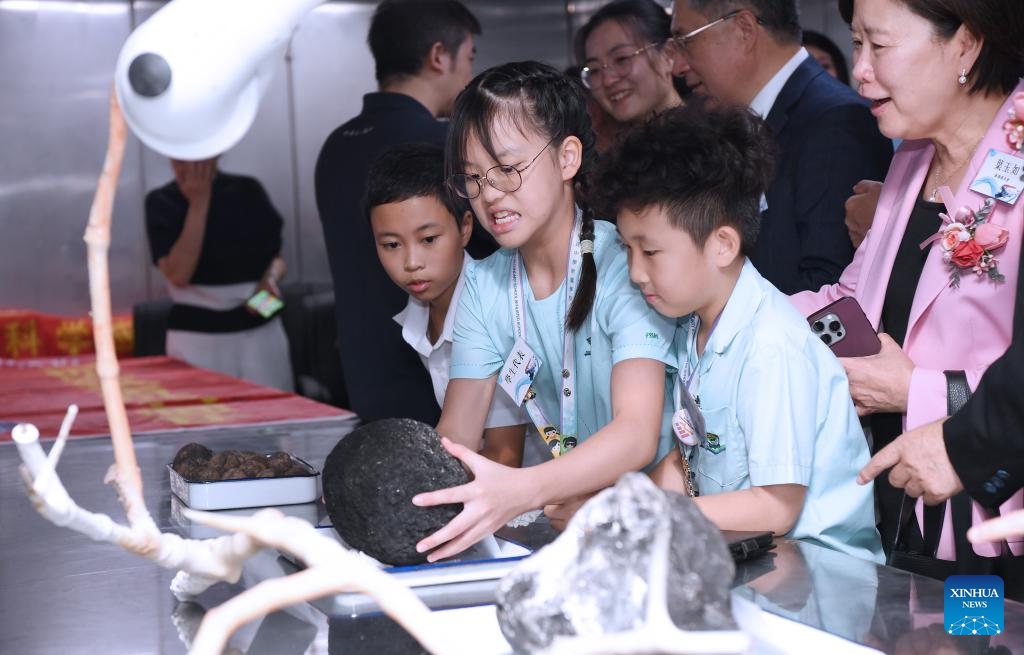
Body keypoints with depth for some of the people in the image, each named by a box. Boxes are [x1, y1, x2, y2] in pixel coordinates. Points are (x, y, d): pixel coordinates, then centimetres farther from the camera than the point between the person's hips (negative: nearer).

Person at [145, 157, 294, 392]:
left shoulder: (247, 191, 4)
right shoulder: (162, 202, -1)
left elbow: (276, 258, 13)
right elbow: (178, 275, -14)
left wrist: (270, 279, -10)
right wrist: (198, 203, -13)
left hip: (260, 330, 2)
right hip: (196, 336, -1)